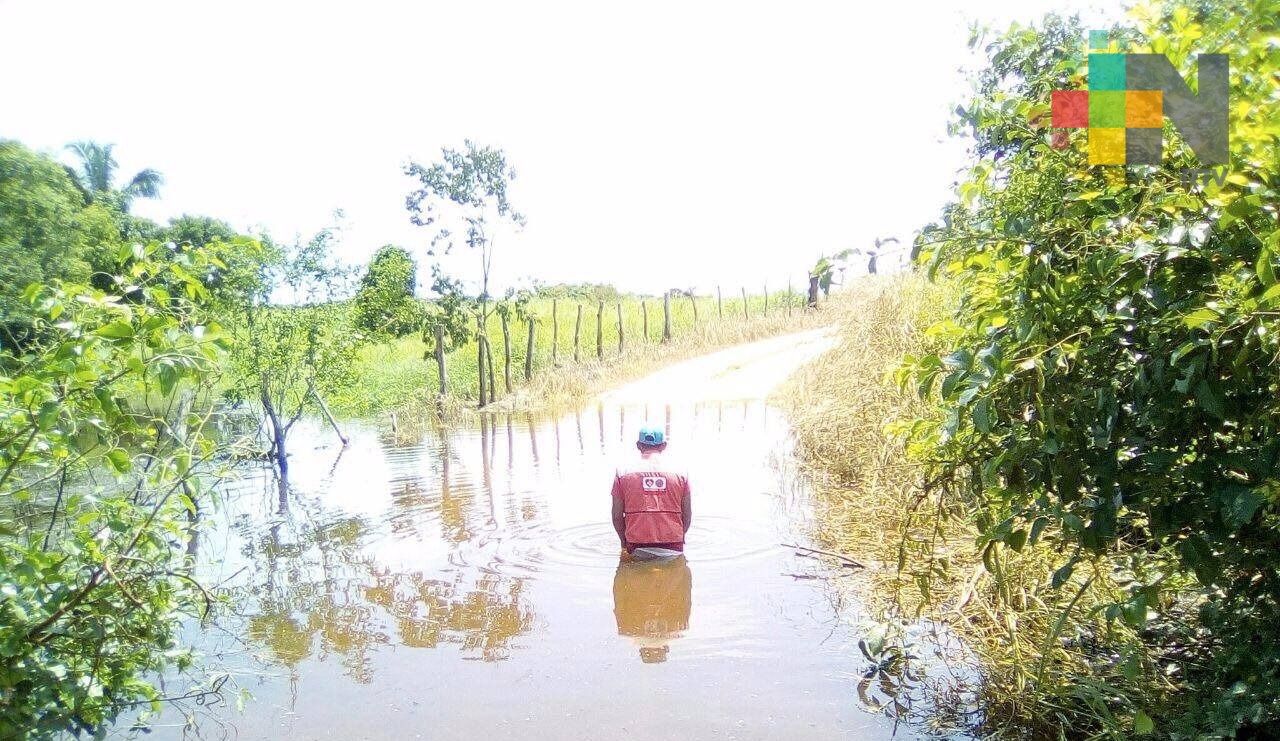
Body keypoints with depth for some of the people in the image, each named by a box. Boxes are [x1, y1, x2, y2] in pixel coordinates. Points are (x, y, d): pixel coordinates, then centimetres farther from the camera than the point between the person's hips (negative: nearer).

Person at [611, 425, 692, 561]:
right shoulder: (680, 473, 5)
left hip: (637, 549, 0)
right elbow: (687, 518, 9)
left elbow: (617, 517, 4)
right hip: (673, 550, 1)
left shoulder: (623, 472, 3)